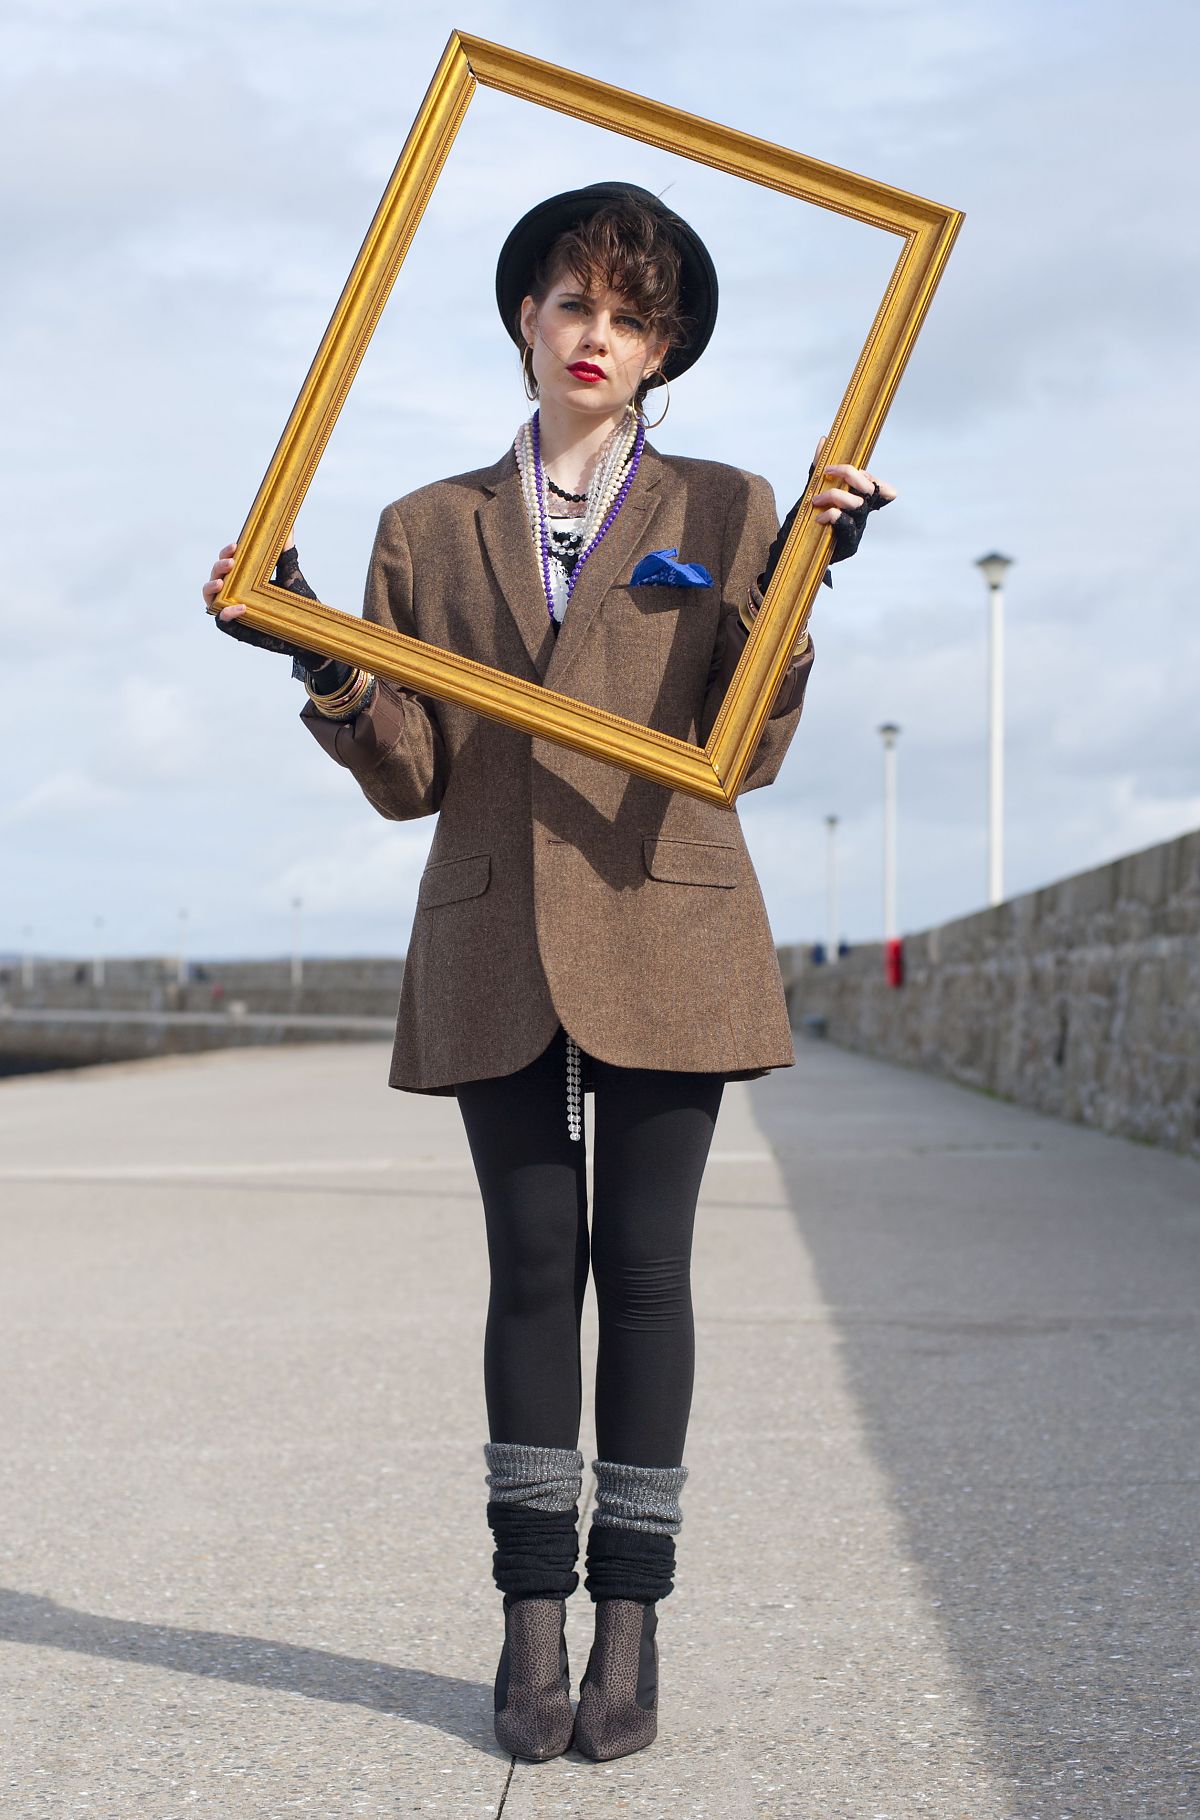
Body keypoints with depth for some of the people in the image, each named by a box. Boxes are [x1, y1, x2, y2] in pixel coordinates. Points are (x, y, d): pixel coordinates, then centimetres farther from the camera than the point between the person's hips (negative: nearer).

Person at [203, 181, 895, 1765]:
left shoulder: (723, 511, 8)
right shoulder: (429, 530, 12)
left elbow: (749, 752, 0)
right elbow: (408, 777, 7)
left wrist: (795, 580, -11)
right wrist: (321, 667, -10)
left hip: (662, 940, -1)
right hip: (496, 951, 1)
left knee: (642, 1267, 0)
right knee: (533, 1269, 2)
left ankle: (632, 1616, 8)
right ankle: (533, 1613, 9)